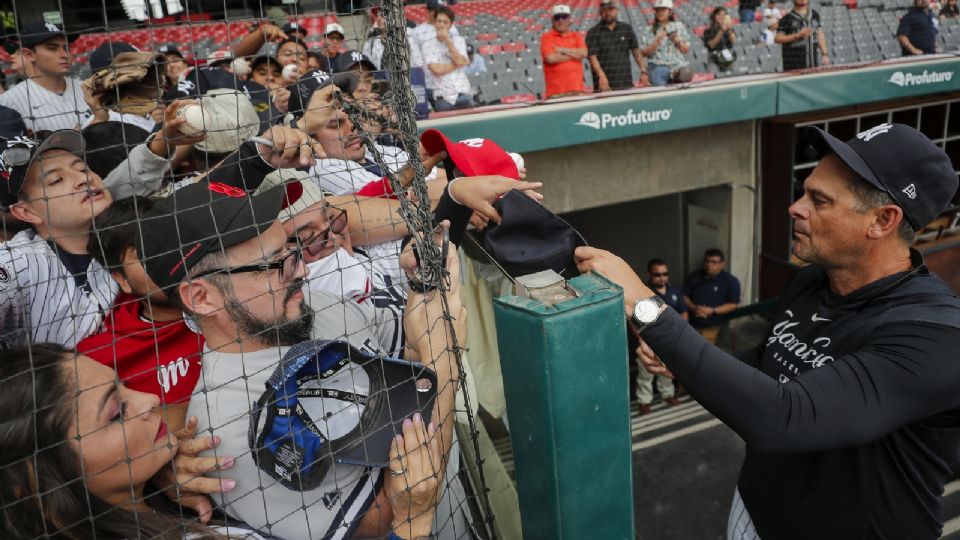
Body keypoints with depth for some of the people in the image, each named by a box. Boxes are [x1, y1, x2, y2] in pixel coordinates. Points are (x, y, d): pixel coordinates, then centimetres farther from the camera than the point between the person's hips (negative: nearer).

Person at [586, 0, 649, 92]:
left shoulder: (627, 29, 13)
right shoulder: (593, 33, 1)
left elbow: (636, 51, 11)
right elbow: (592, 57, -10)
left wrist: (643, 71, -3)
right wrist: (601, 75, -26)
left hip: (626, 84, 3)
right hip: (605, 86, -3)